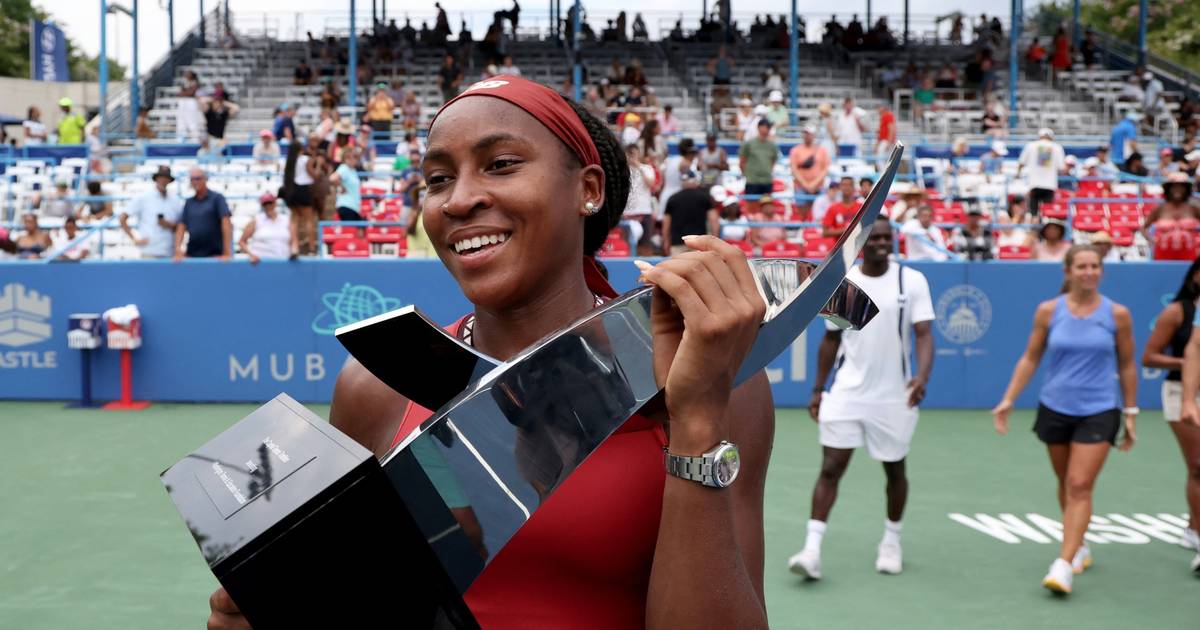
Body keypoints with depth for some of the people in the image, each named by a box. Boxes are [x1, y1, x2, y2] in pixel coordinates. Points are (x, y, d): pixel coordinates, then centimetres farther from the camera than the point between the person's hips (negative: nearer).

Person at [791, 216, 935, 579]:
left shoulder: (912, 281, -3)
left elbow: (923, 334, -10)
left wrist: (922, 376, -27)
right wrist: (818, 389, 9)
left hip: (894, 398, 0)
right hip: (846, 395, 1)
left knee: (895, 471, 13)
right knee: (830, 469, -6)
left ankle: (891, 543, 33)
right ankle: (811, 551, -5)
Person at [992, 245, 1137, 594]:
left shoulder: (1117, 314, -3)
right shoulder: (1048, 310, -2)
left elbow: (1127, 366, 6)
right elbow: (1030, 359, 4)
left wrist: (1131, 413, 7)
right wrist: (1008, 400, -4)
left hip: (1098, 412, -2)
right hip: (1055, 409, 2)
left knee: (1080, 487, -10)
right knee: (1066, 485, 14)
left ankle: (1064, 565, -12)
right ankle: (1079, 547, 34)